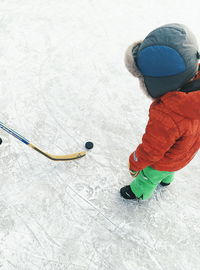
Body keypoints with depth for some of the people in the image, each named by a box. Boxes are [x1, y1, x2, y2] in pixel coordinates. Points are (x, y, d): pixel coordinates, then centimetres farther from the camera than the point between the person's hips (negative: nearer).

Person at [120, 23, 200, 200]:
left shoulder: (166, 117, -48)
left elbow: (150, 150, -30)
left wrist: (134, 163, -11)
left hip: (165, 160, -6)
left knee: (148, 177, 27)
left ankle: (140, 193, 59)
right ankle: (165, 179, 72)